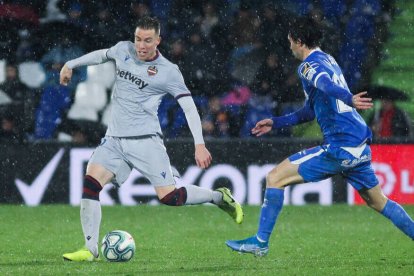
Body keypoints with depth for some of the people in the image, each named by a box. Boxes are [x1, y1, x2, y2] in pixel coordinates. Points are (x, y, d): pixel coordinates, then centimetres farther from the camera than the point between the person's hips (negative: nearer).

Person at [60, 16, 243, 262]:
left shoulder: (168, 71, -7)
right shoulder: (123, 50, 6)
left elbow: (189, 107, -9)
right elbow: (101, 55, 29)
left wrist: (200, 145, -18)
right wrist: (71, 65, 32)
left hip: (145, 140, -5)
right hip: (114, 139, 5)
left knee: (169, 197, -12)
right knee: (90, 183, -15)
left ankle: (220, 197, 13)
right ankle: (91, 249, -13)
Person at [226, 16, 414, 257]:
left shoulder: (309, 66, -8)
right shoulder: (328, 60, 21)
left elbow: (327, 85, -34)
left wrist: (348, 99, -54)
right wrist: (276, 123, 35)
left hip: (340, 147, -9)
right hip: (360, 146, 9)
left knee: (275, 178, -3)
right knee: (379, 202, 22)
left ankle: (261, 242, 0)